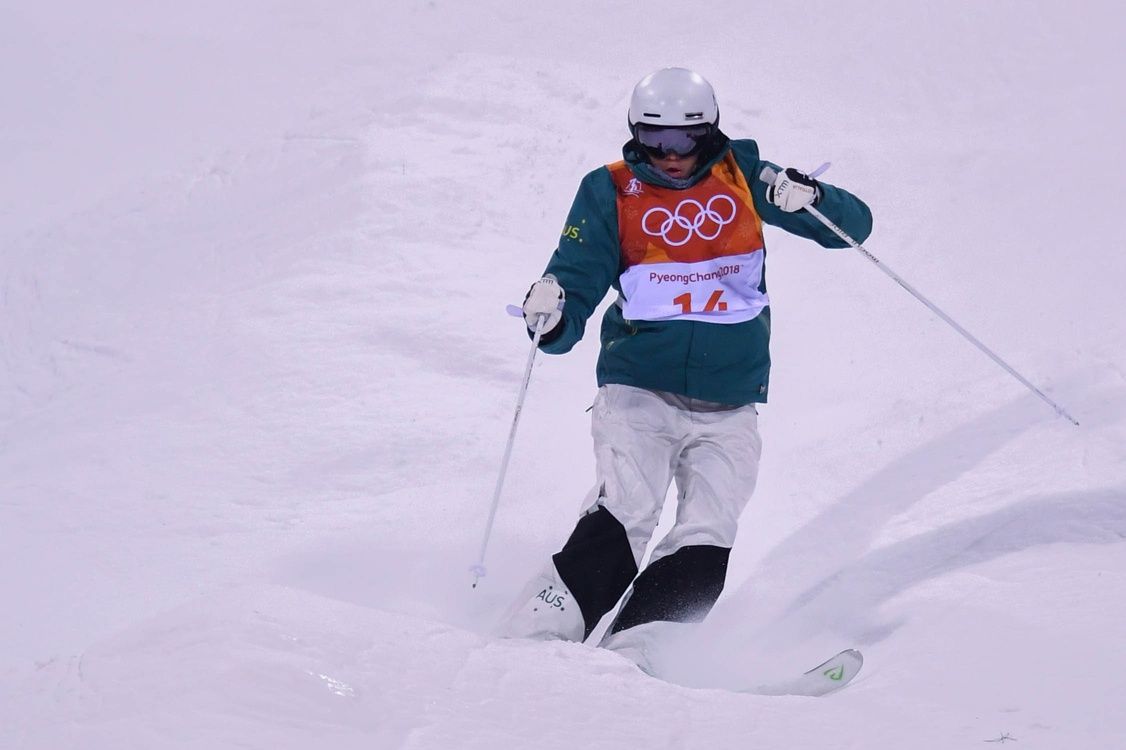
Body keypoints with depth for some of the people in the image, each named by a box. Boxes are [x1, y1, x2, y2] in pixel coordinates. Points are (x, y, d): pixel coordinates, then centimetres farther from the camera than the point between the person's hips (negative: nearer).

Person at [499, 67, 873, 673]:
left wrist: (808, 199, -15)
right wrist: (551, 316, -23)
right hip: (638, 390, -2)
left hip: (728, 409, 2)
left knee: (707, 541, -12)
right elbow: (577, 283, 1)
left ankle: (625, 653, -16)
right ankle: (533, 637, -21)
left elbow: (853, 225, 7)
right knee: (624, 515, -21)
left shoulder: (743, 178, 6)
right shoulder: (610, 193, 3)